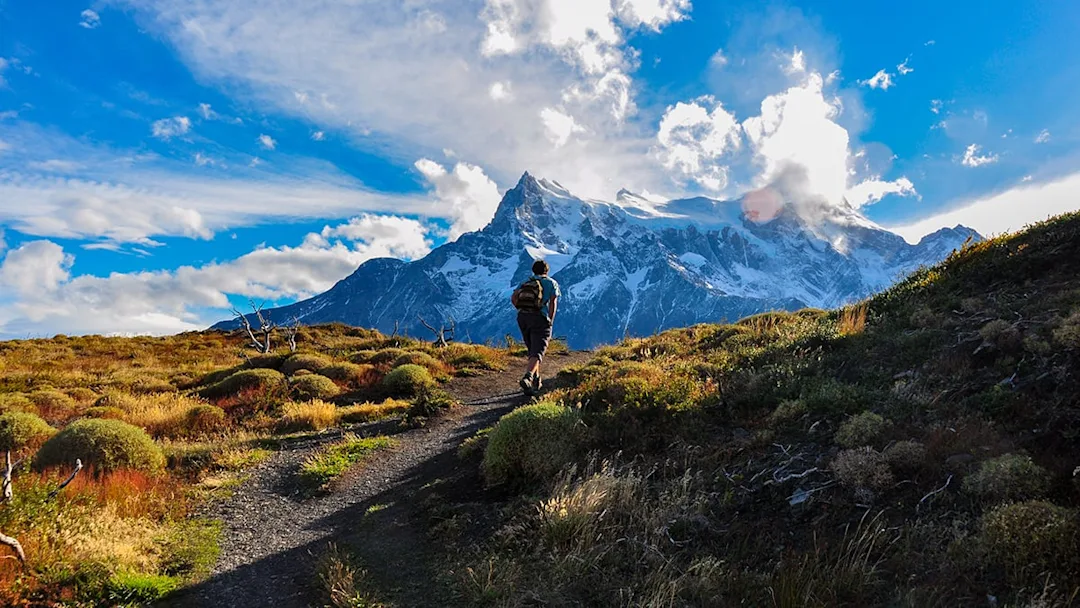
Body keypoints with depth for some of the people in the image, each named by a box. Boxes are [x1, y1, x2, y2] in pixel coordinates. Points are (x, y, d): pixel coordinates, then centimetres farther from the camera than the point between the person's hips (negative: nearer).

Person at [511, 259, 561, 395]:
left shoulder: (526, 282, 19)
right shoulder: (551, 283, 9)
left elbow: (513, 298, 3)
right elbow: (553, 303, -4)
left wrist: (523, 311, 10)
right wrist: (550, 323, -4)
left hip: (522, 318, 5)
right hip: (540, 318, -5)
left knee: (533, 350, 21)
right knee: (537, 353, -10)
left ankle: (536, 380, 25)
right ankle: (527, 378, -33)